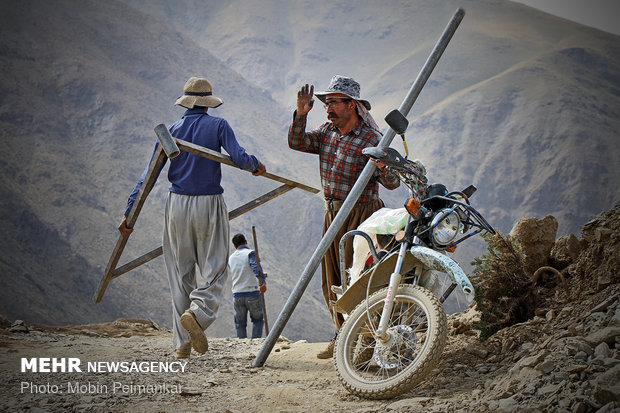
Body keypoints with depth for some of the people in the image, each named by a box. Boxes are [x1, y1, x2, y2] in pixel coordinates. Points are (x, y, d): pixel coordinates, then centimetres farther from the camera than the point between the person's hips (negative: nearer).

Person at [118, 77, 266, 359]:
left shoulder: (171, 131, 6)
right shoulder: (218, 126, -1)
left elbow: (149, 174, 1)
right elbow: (238, 157, -15)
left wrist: (129, 213, 2)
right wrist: (256, 165, 8)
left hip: (177, 205, 3)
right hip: (209, 206, -3)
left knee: (180, 273, 9)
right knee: (214, 267, 5)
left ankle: (182, 344, 8)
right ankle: (198, 312, -25)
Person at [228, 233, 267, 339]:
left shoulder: (231, 258, 12)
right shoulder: (250, 253, -4)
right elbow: (256, 267, -22)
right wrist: (262, 282, -35)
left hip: (237, 295, 4)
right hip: (252, 293, -4)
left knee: (240, 323, 11)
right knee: (258, 320, 11)